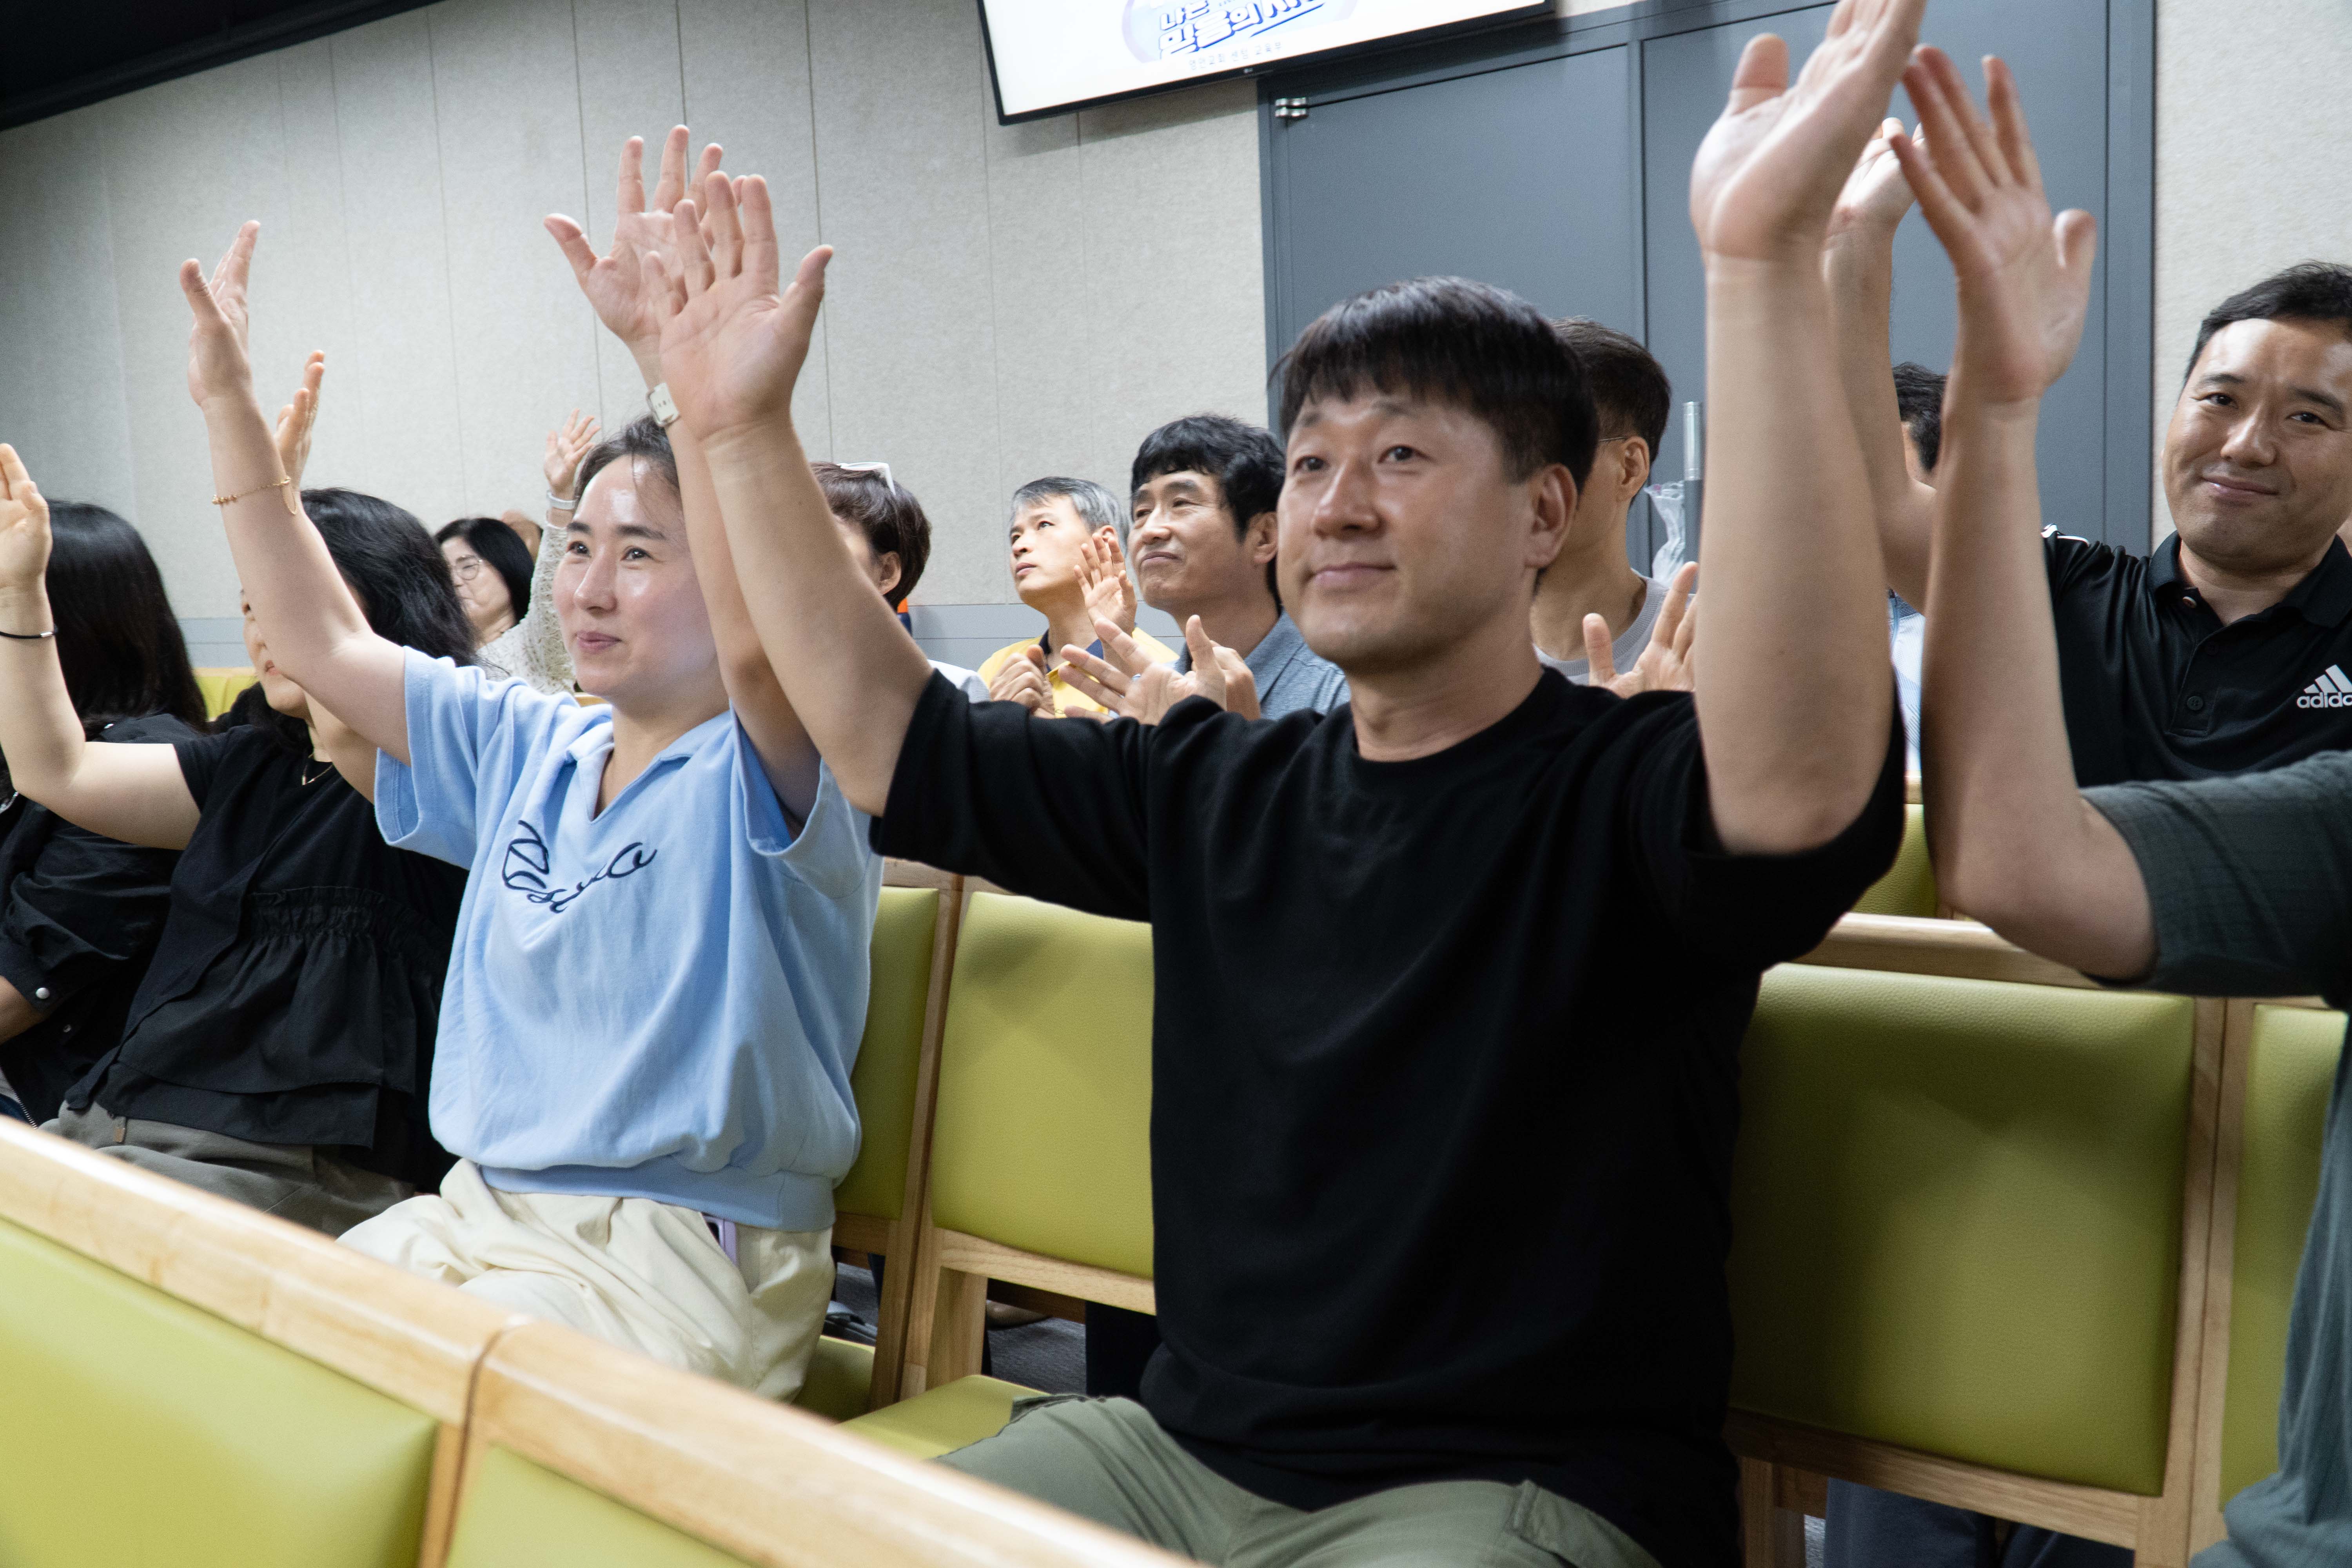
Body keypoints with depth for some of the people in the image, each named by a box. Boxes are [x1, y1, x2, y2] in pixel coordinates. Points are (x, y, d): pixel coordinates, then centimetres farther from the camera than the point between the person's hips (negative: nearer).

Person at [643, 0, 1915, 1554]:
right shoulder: (1215, 788, 6)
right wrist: (746, 428, 6)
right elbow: (893, 737, 11)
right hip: (1184, 1442, 6)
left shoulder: (1624, 792, -12)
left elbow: (1806, 786, -36)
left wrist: (1767, 266, -44)